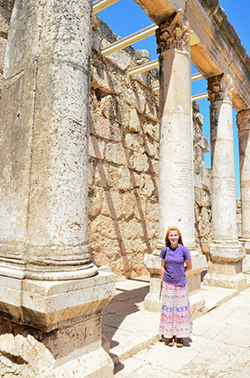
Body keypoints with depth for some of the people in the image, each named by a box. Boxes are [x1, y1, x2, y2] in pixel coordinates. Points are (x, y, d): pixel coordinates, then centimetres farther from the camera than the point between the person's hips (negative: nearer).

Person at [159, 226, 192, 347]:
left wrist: (179, 273, 1)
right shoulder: (165, 250, -2)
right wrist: (162, 281, 5)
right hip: (167, 284, 2)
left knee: (180, 309, 7)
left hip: (180, 283, -1)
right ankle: (169, 335, 23)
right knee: (168, 309, 8)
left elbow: (189, 267, 0)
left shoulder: (183, 250, -9)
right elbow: (163, 266, 7)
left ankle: (179, 336, 22)